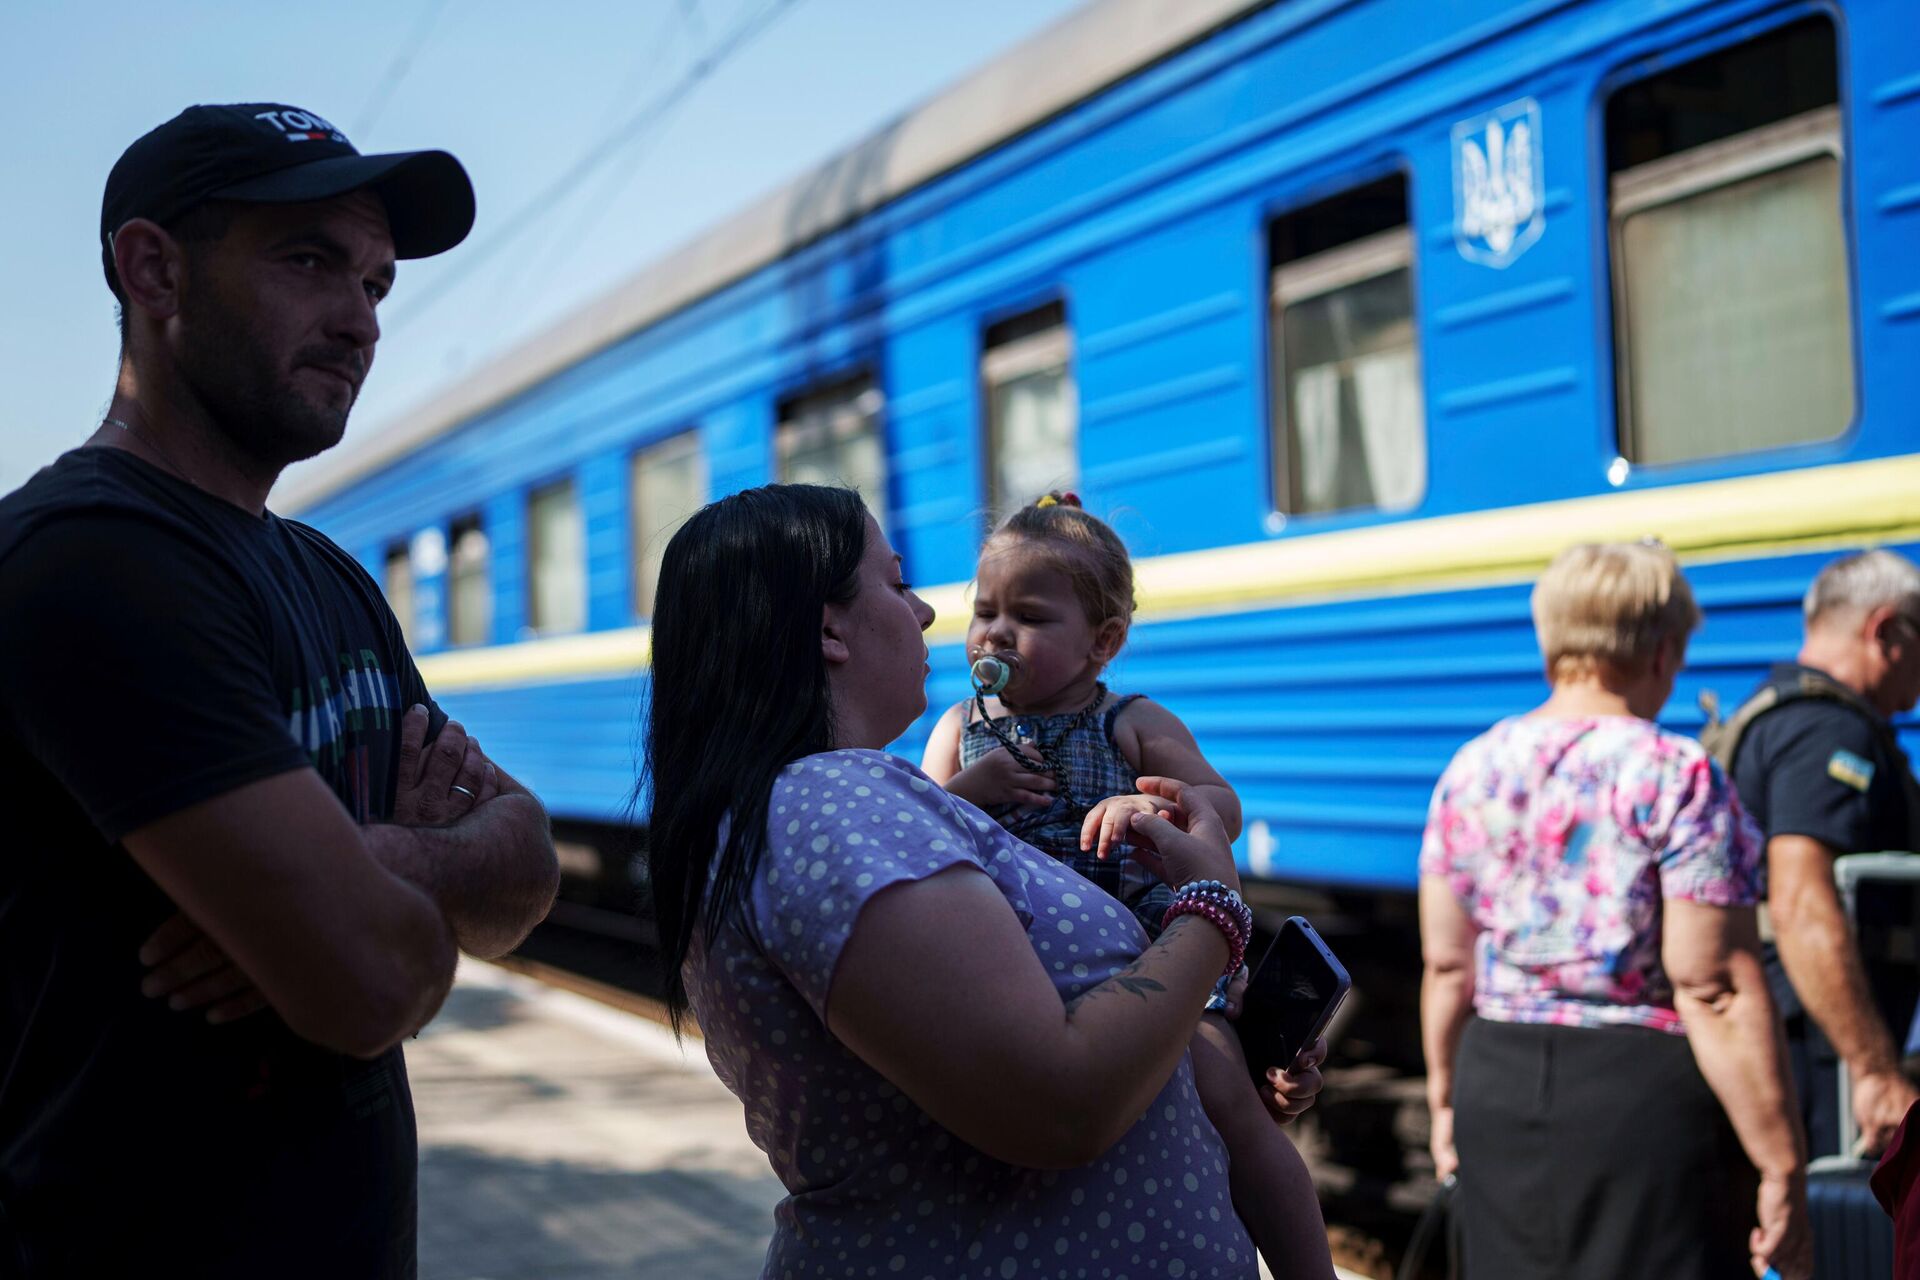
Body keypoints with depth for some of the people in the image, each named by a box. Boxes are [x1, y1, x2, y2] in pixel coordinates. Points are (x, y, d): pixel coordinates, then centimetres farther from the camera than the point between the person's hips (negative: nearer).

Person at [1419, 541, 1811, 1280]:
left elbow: (1447, 964, 10)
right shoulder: (1678, 778, -11)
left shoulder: (1471, 771, 5)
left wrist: (1446, 1097, 22)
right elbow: (1714, 989, -15)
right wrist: (1780, 1167, -11)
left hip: (1497, 1085, 6)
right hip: (1642, 1088, -5)